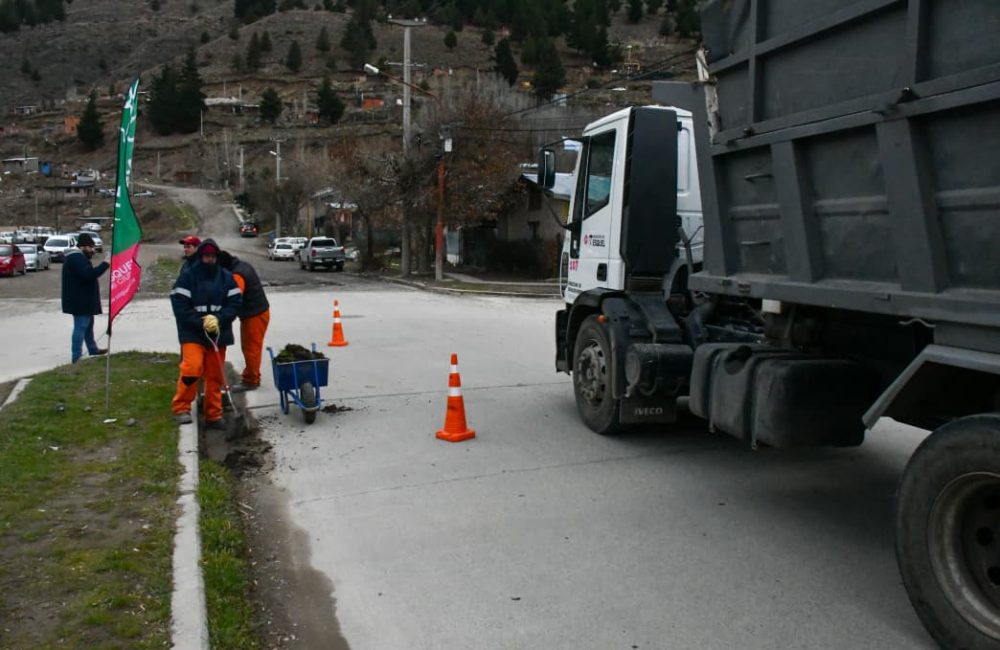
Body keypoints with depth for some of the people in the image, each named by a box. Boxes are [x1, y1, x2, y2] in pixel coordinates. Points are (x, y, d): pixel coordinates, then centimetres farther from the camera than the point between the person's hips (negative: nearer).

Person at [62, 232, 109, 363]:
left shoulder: (76, 256, 16)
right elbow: (89, 274, -32)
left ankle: (93, 349, 35)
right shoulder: (77, 258, -19)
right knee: (81, 326, -9)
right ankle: (76, 356, -8)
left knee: (88, 324, 22)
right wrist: (105, 264, -31)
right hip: (80, 301, -11)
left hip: (81, 299, 11)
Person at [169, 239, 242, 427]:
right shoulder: (187, 276, -5)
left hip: (219, 334, 3)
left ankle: (214, 415, 19)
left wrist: (218, 319, -14)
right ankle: (181, 408, 0)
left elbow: (235, 303, 1)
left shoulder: (226, 277, 5)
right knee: (192, 368, -20)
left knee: (215, 376, 7)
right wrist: (201, 323, -16)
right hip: (192, 333, -3)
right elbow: (180, 306, -9)